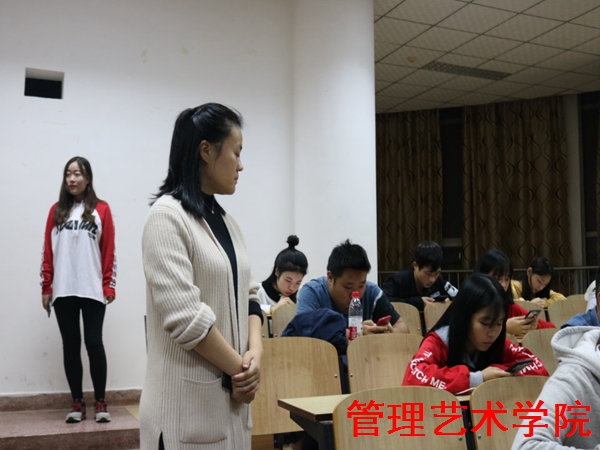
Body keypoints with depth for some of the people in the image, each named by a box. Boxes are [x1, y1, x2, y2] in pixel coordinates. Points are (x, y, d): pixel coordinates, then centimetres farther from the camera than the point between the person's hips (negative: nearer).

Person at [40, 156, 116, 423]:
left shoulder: (101, 210, 2)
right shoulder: (56, 211, 9)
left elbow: (109, 252, 1)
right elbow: (48, 251, 9)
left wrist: (109, 287, -3)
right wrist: (46, 287, 5)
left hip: (92, 290, -2)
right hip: (63, 291, 3)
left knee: (94, 343, -2)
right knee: (70, 345, 6)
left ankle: (100, 403, 8)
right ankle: (77, 403, 15)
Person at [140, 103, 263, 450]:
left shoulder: (226, 221, 11)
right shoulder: (167, 216, -14)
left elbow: (246, 295, 11)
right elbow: (184, 316, -21)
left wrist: (255, 352, -6)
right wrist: (241, 367, -11)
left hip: (229, 392, 7)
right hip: (189, 398, -7)